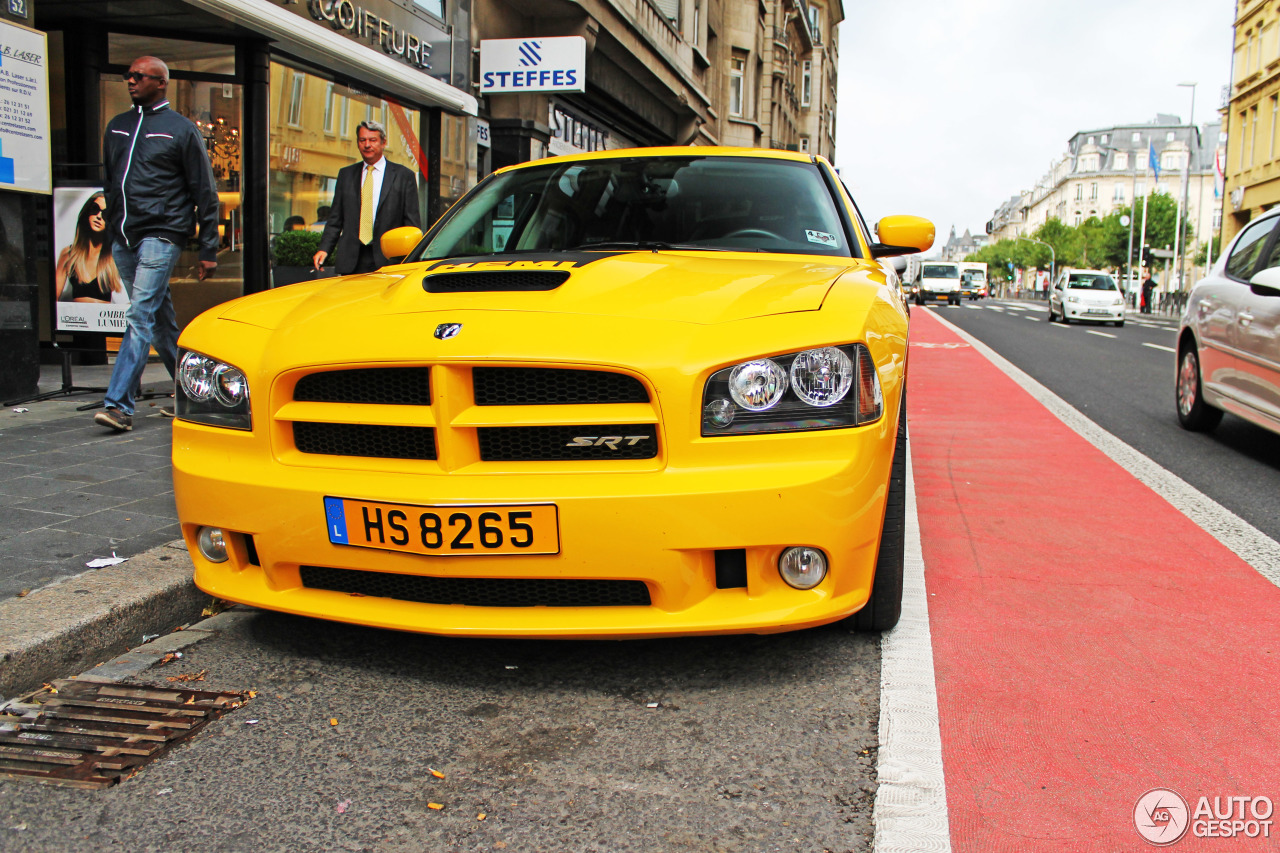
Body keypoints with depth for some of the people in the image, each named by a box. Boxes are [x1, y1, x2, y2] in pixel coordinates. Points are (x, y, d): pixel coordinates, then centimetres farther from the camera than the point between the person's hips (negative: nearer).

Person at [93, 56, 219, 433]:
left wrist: (208, 249, -3)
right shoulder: (116, 127, 17)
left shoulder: (181, 130, 1)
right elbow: (109, 181, 24)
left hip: (161, 235, -6)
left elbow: (205, 193, 0)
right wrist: (110, 226, 16)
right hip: (123, 238, 7)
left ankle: (119, 405, -18)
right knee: (159, 318, 12)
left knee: (140, 316, -15)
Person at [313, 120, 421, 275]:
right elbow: (335, 219, 15)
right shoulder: (345, 174, 16)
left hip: (388, 263, -3)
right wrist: (324, 249, 0)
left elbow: (412, 224, 3)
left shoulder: (404, 175, 6)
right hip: (350, 263, 3)